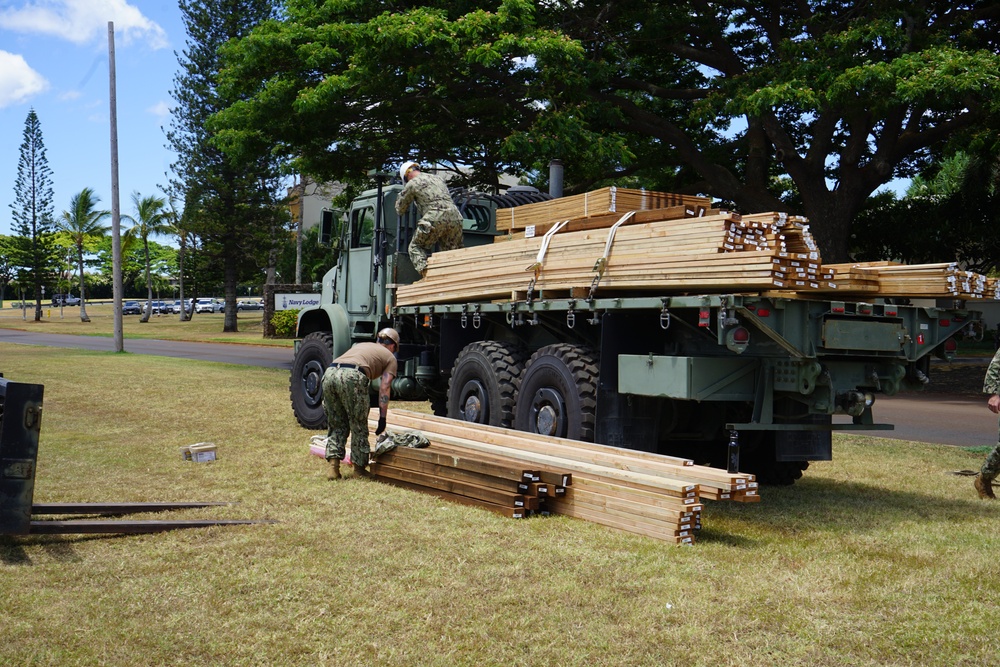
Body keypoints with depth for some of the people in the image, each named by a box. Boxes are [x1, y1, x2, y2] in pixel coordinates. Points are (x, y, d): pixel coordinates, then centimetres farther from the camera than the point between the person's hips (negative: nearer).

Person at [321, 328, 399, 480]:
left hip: (329, 373, 5)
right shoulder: (390, 357, 23)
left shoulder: (361, 345, 38)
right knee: (359, 426, 10)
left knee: (336, 425, 16)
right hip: (352, 376, -5)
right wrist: (382, 418, 13)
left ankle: (333, 465, 7)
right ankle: (359, 468, 15)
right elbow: (384, 388, 12)